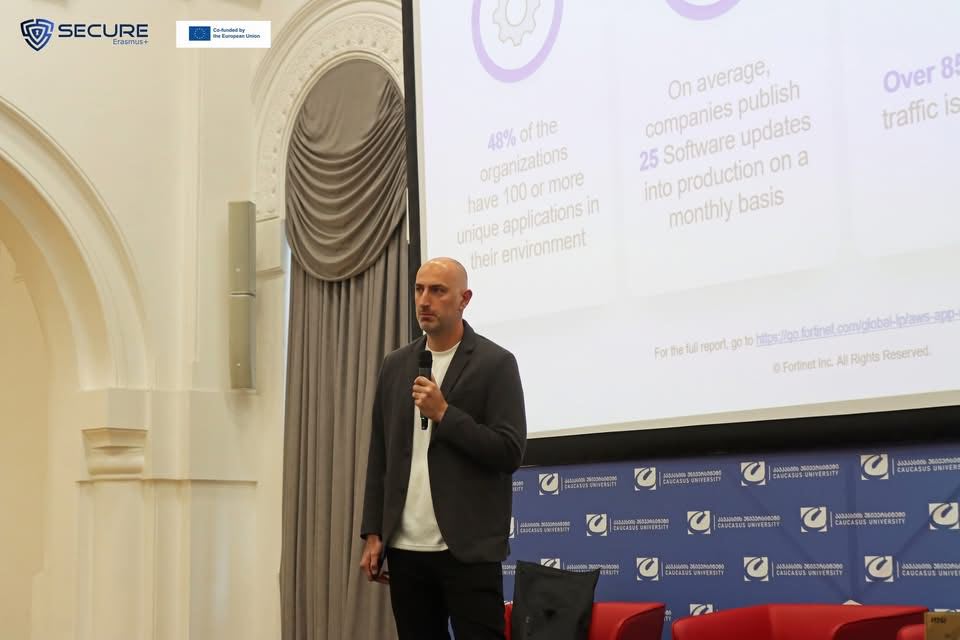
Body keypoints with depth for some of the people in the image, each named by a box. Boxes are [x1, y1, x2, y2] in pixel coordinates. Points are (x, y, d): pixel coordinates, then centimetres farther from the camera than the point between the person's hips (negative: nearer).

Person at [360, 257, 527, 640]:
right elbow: (380, 457, 13)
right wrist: (372, 534, 7)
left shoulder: (495, 363, -3)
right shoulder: (395, 365, 12)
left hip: (468, 549, -5)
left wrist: (443, 413, -16)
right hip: (405, 548, 5)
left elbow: (509, 453, -10)